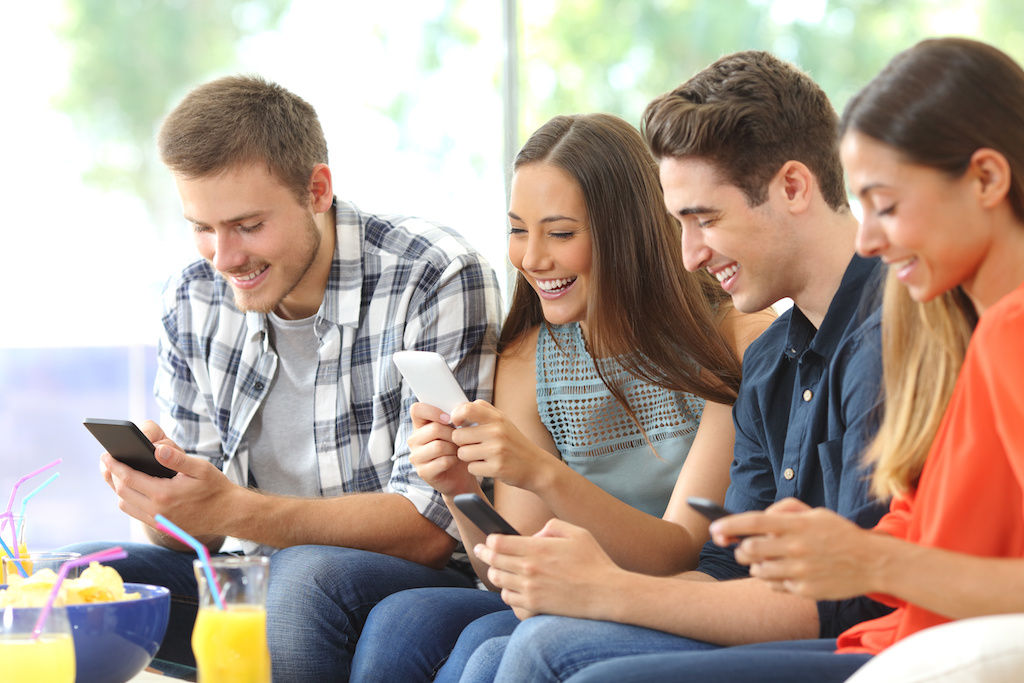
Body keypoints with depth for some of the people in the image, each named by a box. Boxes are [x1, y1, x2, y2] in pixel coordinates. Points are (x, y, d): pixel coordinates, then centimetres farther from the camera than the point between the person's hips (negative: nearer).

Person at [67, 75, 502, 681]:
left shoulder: (437, 279, -16)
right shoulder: (195, 302, 3)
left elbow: (429, 527, -20)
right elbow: (193, 533, 5)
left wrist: (234, 511, -31)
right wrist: (161, 502, -20)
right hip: (258, 579, 5)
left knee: (301, 576, -36)